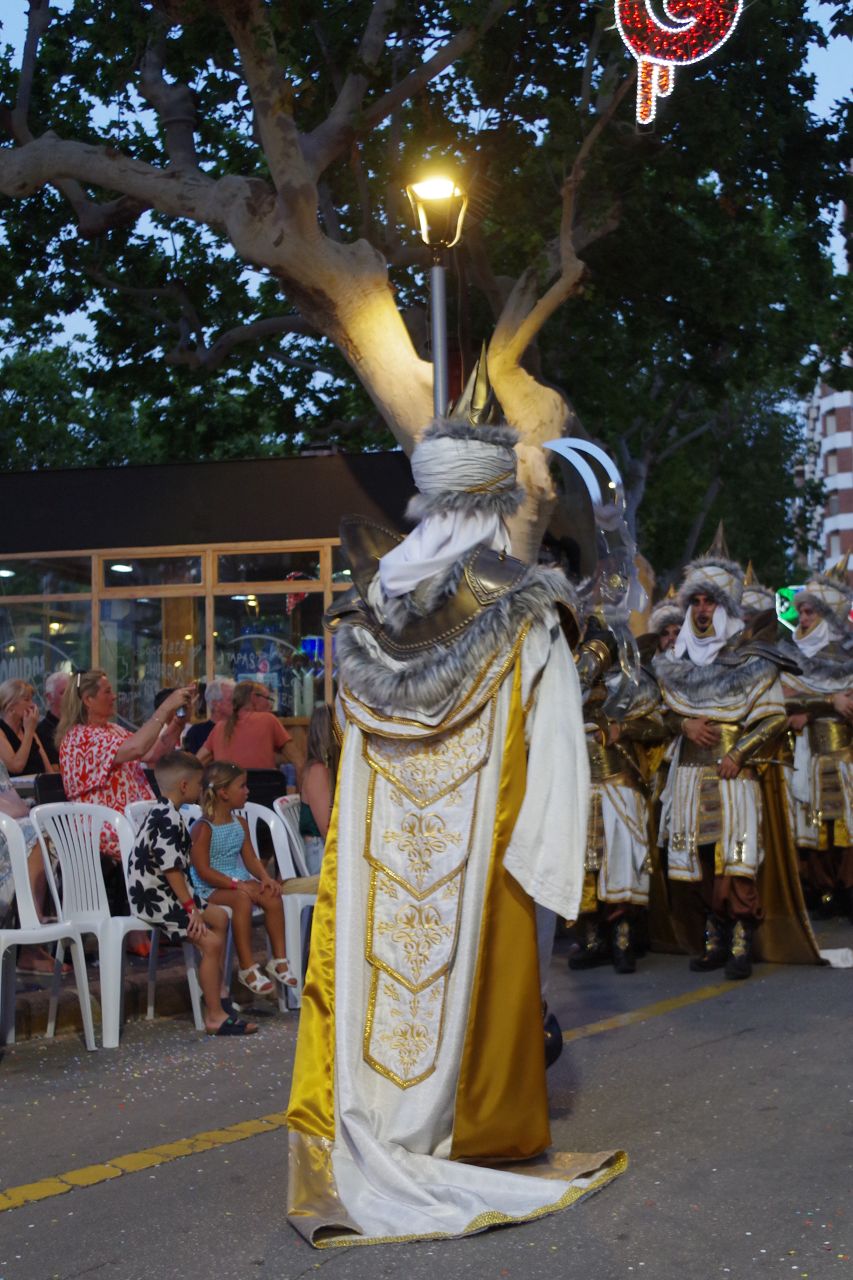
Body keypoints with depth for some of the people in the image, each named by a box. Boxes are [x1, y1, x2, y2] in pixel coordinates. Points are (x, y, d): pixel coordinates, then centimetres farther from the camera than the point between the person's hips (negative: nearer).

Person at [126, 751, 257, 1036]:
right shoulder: (169, 820, -20)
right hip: (156, 900, -11)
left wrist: (191, 904, 17)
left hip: (163, 895, 11)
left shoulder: (163, 814, 13)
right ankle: (214, 1016, -9)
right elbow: (171, 870, -24)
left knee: (220, 918, 18)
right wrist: (191, 908, -19)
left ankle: (215, 993, 23)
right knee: (212, 942, -16)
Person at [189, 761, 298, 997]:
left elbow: (250, 858, 12)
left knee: (272, 896, -20)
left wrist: (266, 878, -9)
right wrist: (236, 884, -24)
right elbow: (203, 871, -17)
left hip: (240, 881, 7)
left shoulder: (240, 824, 12)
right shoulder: (203, 828, -12)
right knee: (242, 900, -36)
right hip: (211, 888, -7)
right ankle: (247, 968, -29)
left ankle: (279, 959, -12)